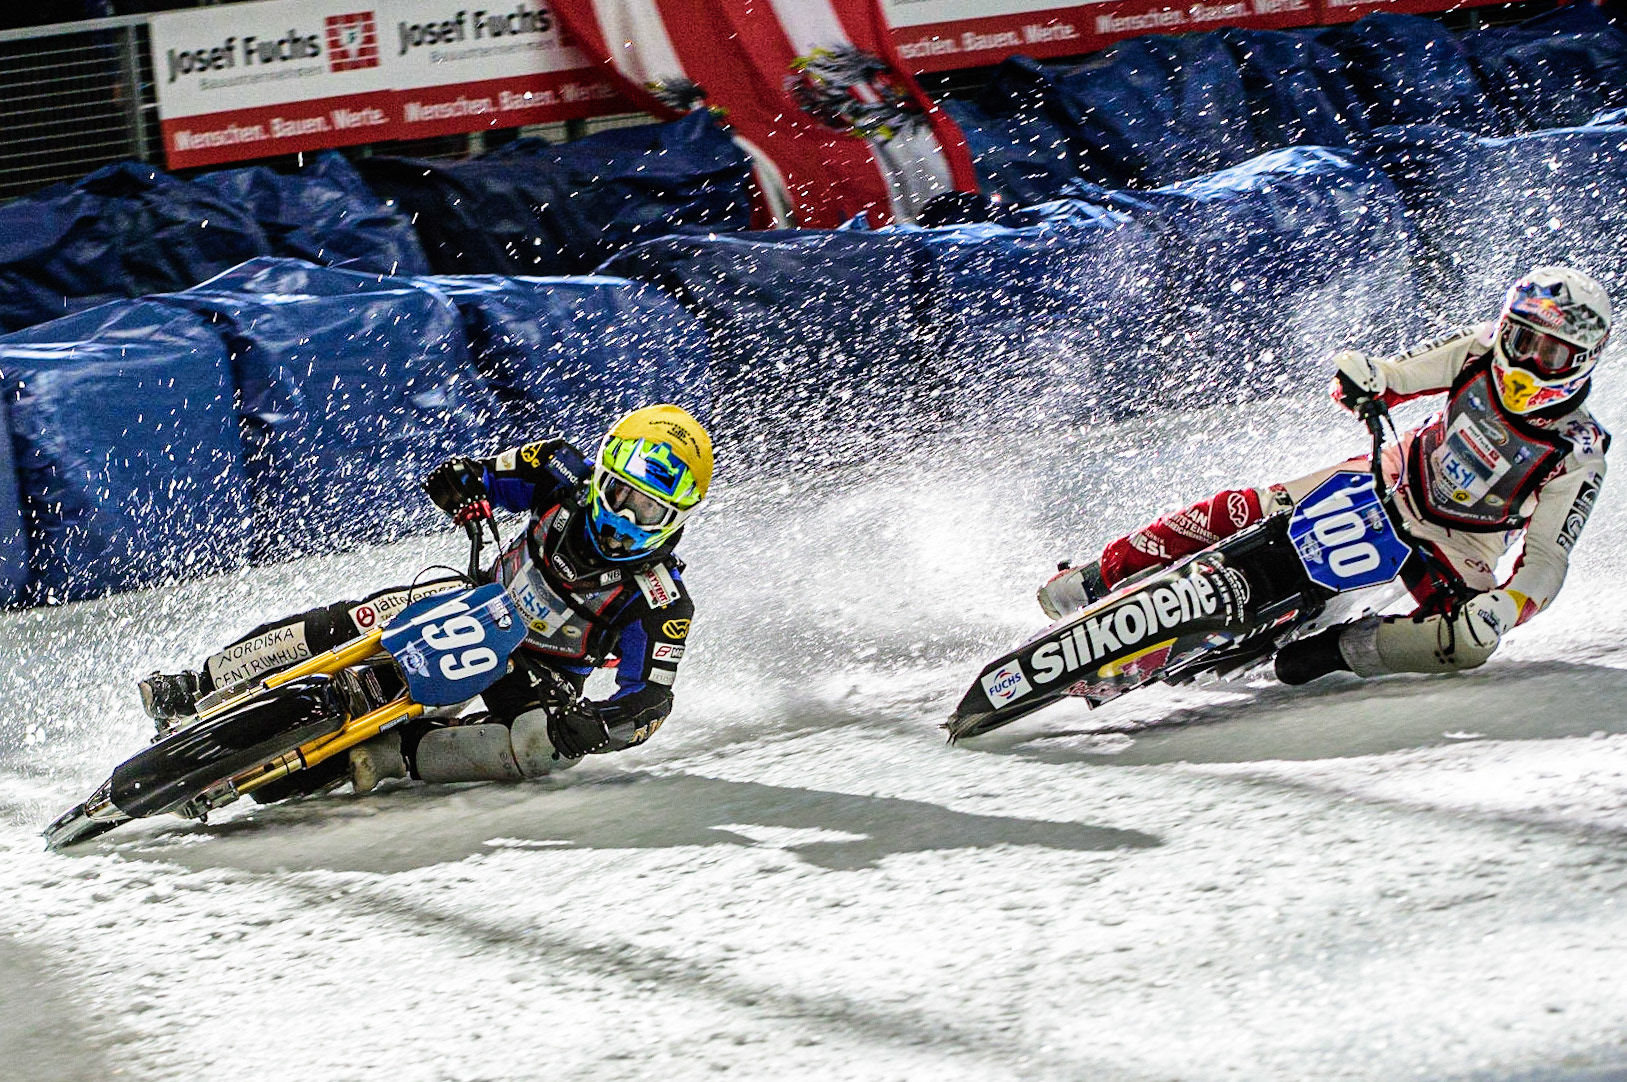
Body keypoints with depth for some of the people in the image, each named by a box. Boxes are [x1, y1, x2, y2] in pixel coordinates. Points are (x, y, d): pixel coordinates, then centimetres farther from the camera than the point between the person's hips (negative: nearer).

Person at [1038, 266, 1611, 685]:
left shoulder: (1579, 457, -21)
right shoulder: (1481, 350, -13)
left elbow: (1547, 561, -21)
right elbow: (1391, 374, -11)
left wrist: (1501, 611, -41)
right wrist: (1360, 374, -36)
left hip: (1459, 549, -3)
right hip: (1398, 483, 3)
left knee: (1466, 641, -36)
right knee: (1244, 511, -13)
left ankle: (1339, 650, -19)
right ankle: (1106, 575, -1)